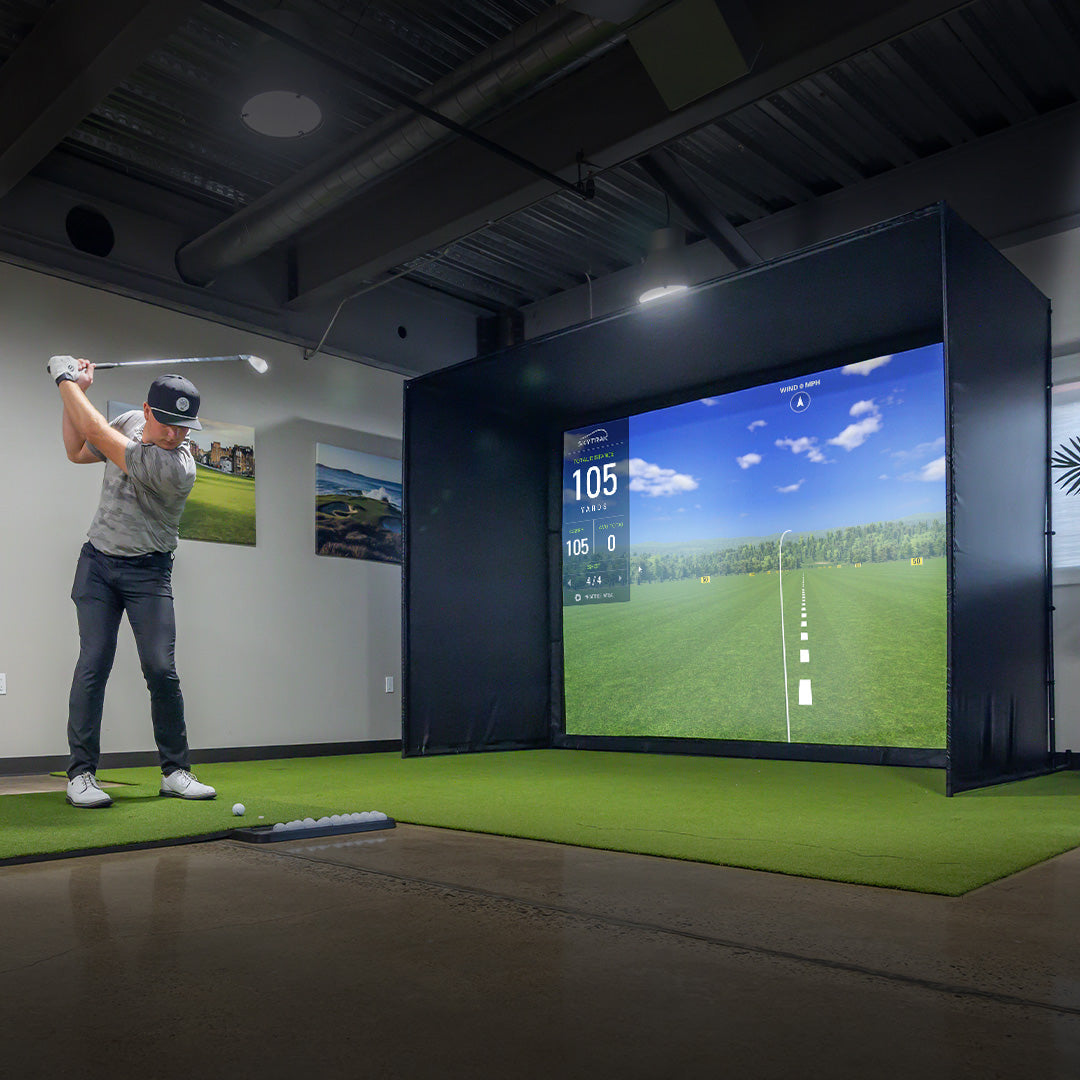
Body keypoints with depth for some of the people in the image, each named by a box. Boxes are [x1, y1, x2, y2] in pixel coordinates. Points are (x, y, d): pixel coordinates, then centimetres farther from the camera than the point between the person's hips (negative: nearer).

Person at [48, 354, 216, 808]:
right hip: (97, 561, 4)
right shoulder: (130, 421, -2)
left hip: (148, 572, -4)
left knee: (161, 669, -8)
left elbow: (98, 434, -22)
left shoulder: (176, 468, -23)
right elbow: (77, 452, 14)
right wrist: (74, 393, 1)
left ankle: (175, 771, 5)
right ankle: (81, 773, 0)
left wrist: (66, 379, -9)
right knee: (94, 663, -5)